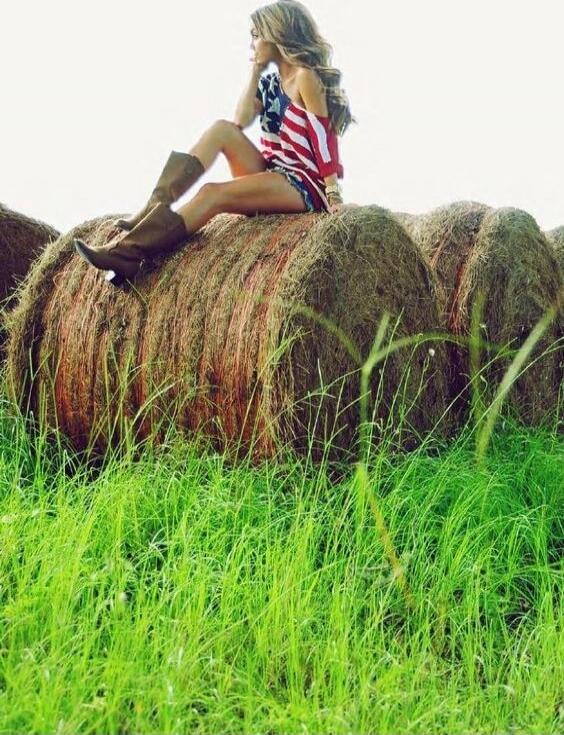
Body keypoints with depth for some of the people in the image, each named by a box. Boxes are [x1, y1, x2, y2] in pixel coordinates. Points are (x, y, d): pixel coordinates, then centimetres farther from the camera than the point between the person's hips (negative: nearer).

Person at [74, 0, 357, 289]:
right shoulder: (271, 82, 18)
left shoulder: (305, 76, -7)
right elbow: (241, 121, 4)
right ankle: (155, 208, -23)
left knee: (213, 193, -26)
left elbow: (322, 135, -14)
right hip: (271, 173, 7)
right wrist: (255, 72, 7)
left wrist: (333, 193, -21)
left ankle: (128, 253, -35)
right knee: (223, 129, -12)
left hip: (303, 185, -7)